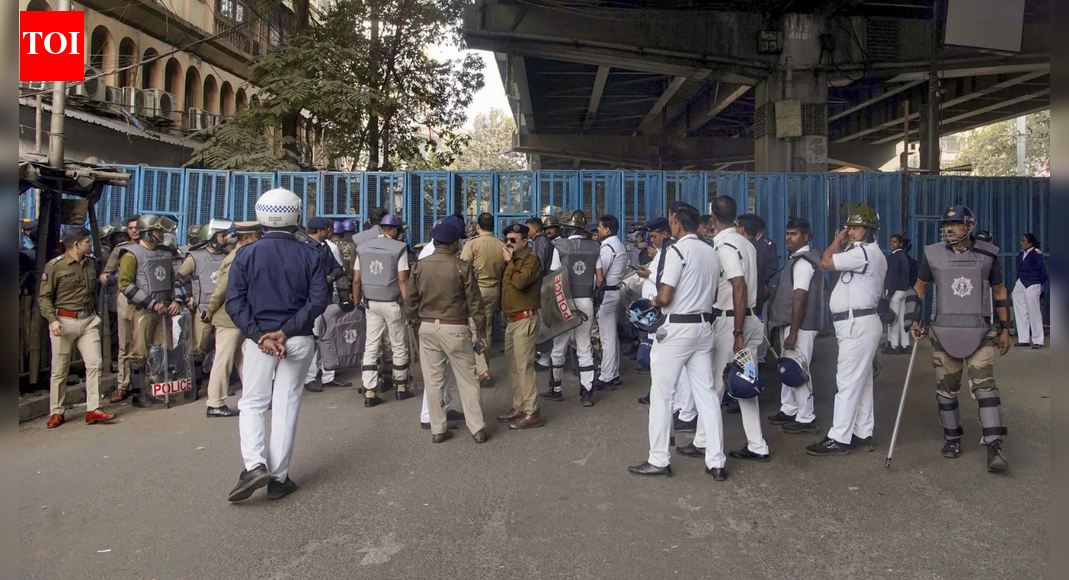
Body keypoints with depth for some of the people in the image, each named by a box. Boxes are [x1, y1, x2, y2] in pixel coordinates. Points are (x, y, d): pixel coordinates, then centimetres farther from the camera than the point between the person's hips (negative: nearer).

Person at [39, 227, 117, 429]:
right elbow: (44, 297, -5)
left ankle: (93, 410, 0)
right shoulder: (54, 266, -7)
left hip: (89, 321, 4)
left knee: (94, 364, -4)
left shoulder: (91, 263, 8)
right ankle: (57, 412, 17)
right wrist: (52, 319, -17)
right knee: (60, 370, 5)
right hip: (64, 321, -4)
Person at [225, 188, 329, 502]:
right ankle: (278, 478, 12)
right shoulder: (310, 256, -1)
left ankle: (254, 465, -5)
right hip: (299, 341, 0)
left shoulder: (246, 255, 0)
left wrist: (259, 335, -11)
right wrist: (286, 331, -13)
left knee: (252, 403, 13)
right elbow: (319, 300, -10)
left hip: (258, 338, 0)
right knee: (286, 405, 7)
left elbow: (234, 302, -8)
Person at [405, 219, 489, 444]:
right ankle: (477, 429, 10)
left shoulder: (420, 266, 1)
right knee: (467, 380, 6)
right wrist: (481, 331, 1)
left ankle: (438, 430, 16)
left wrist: (416, 322, 18)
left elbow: (410, 300, 4)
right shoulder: (462, 267, -9)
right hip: (454, 328, -3)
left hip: (427, 327, 3)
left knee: (433, 380, 10)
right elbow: (474, 302, -7)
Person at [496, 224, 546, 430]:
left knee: (524, 366, -11)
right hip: (512, 319, 10)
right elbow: (505, 285, 20)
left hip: (525, 319, -10)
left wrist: (509, 262, -15)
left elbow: (519, 281, -25)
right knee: (514, 367, 14)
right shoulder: (512, 260, 18)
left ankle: (532, 413, -7)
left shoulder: (531, 259, -10)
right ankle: (518, 407, 24)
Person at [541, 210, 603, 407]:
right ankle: (587, 393, 10)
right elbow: (599, 280, 3)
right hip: (586, 302, 3)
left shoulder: (560, 247, -9)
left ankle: (555, 390, 21)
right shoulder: (594, 248, 2)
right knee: (585, 349, 9)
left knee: (558, 347, 10)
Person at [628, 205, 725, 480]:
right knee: (707, 393, 9)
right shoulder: (712, 253, 10)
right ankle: (716, 462, 13)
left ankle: (659, 460, 8)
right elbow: (713, 294, 15)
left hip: (676, 328, -7)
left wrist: (654, 301, 3)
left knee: (662, 394, 2)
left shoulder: (677, 250, -12)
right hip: (703, 326, 7)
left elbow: (665, 296, -17)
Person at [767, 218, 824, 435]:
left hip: (800, 326, -10)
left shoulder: (803, 262, -16)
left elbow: (799, 298, -21)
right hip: (790, 323, 10)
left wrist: (793, 332, -23)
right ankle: (788, 411, 29)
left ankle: (806, 420, 5)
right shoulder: (798, 259, 14)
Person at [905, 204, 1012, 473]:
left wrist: (1005, 328, 11)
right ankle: (952, 438, 24)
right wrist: (913, 320, 2)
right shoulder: (932, 254, 0)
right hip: (943, 333, 1)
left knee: (984, 386, -11)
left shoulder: (987, 255, 0)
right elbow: (919, 288, 11)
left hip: (979, 334, -1)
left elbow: (1000, 292, 12)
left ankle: (994, 446, -8)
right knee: (946, 389, 8)